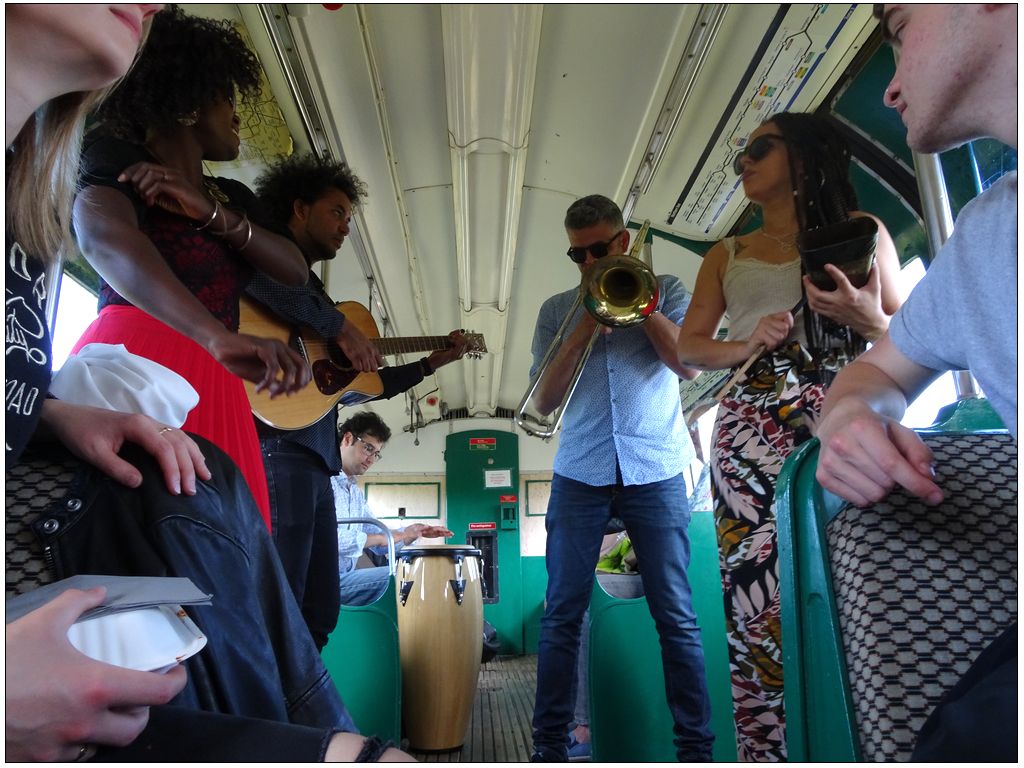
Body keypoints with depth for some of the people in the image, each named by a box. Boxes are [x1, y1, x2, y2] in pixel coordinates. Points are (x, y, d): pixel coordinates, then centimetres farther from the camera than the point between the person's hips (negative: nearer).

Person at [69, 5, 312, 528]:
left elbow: (295, 271, 9)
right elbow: (104, 239, -21)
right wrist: (220, 337, -39)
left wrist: (212, 214, -7)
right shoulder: (119, 162, 2)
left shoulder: (231, 198, 22)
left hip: (211, 386, 6)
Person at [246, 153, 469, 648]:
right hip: (278, 444, -9)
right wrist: (339, 326, -19)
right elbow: (249, 275, -26)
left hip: (315, 458, 9)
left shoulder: (311, 289, 28)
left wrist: (431, 362, 28)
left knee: (318, 613, 11)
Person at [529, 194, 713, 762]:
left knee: (677, 615, 1)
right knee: (562, 613, 1)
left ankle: (695, 747, 13)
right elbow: (543, 402, 5)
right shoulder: (557, 309, 13)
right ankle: (549, 746, 12)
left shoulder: (664, 289, 12)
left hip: (656, 471, -1)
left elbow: (691, 365, -2)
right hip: (579, 474, 1)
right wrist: (582, 330, -5)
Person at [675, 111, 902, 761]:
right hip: (756, 423, 1)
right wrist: (747, 344, -6)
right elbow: (689, 347, 14)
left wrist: (869, 319, -7)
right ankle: (766, 752, 1)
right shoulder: (727, 255, 22)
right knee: (765, 598, -8)